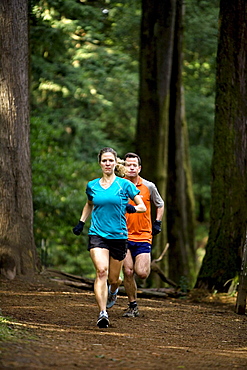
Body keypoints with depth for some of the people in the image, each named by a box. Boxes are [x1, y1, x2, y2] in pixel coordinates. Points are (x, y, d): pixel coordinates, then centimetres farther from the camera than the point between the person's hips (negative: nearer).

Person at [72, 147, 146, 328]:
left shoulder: (125, 185, 0)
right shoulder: (92, 186, 8)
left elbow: (142, 206, 6)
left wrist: (133, 208, -15)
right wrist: (81, 222, 15)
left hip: (119, 236, 0)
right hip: (97, 234, 0)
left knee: (113, 279, 7)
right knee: (101, 271, -21)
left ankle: (113, 290, 46)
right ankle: (103, 313, -23)